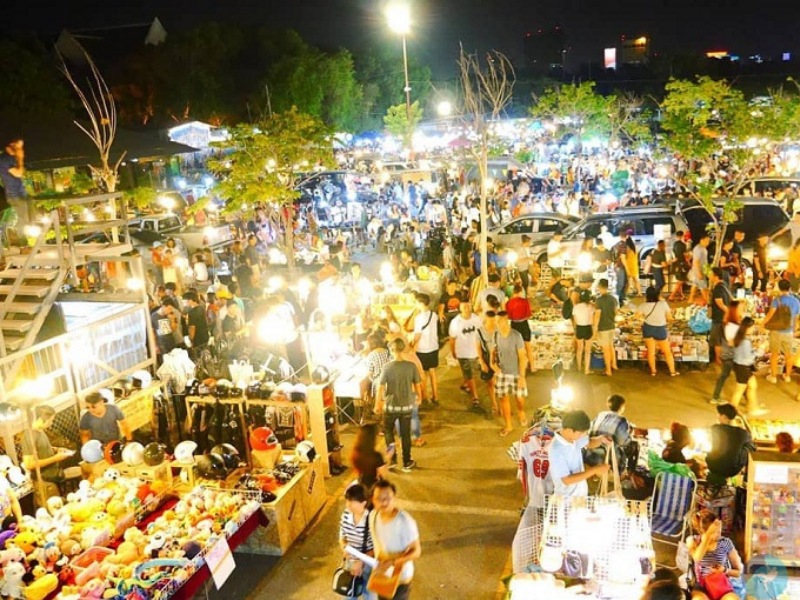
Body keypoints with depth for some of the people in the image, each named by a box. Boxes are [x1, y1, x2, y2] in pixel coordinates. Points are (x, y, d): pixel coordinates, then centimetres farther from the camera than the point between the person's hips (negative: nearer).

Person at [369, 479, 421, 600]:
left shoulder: (405, 522, -32)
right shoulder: (373, 515, -12)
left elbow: (416, 551, -23)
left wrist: (393, 562, -32)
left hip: (400, 577, -5)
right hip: (381, 574, 5)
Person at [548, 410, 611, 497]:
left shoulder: (574, 436, -9)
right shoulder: (556, 450, -31)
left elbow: (589, 443, 12)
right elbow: (567, 480, -28)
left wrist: (601, 439, -11)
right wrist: (595, 470, -28)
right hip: (567, 498, -7)